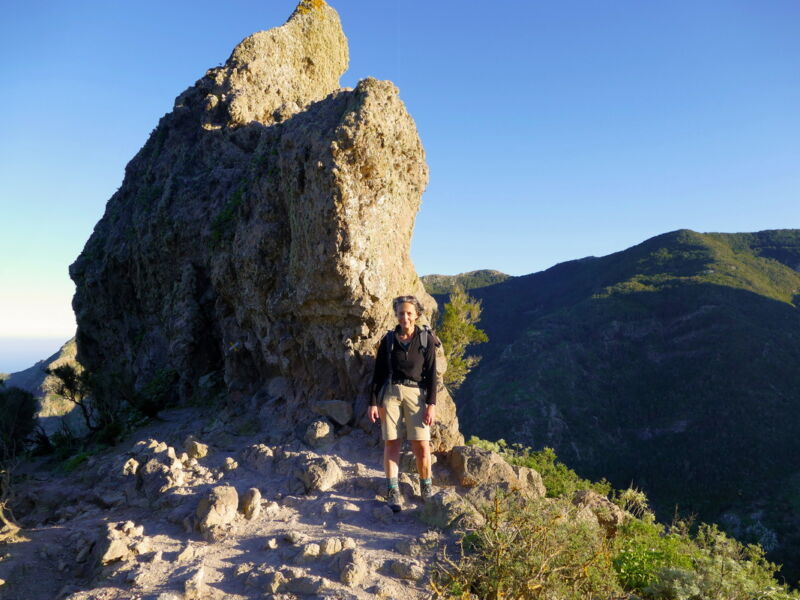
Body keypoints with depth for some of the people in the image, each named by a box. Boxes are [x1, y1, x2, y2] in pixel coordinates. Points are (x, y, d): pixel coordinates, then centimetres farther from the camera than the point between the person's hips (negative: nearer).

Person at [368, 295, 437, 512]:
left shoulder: (426, 340, 1)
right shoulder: (388, 339, 5)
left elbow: (431, 374, 1)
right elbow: (378, 372, 8)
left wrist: (431, 405, -5)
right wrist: (373, 402, 3)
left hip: (416, 393, -1)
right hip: (390, 393, 1)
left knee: (422, 446, -5)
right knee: (391, 443, 1)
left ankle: (427, 490, 15)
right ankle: (392, 493, 10)